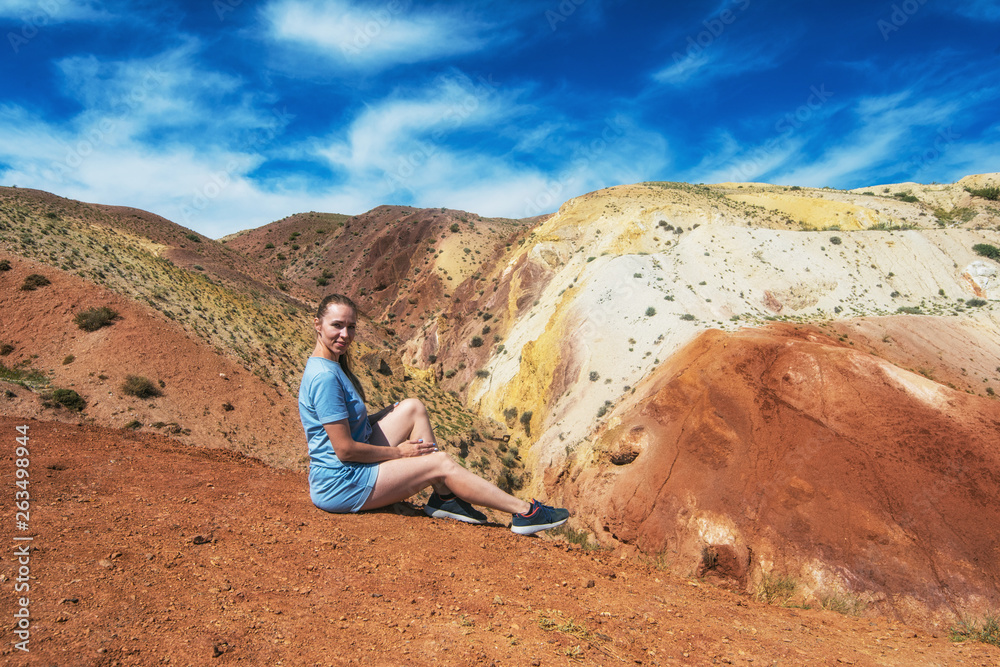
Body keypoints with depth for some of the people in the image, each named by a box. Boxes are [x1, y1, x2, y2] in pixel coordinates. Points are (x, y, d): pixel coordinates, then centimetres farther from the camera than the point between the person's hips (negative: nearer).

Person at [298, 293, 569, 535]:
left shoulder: (333, 365, 8)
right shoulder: (324, 377, -24)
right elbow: (345, 450, -24)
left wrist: (390, 413, 5)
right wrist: (399, 452, -11)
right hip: (340, 485, -10)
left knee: (413, 408, 6)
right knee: (442, 462, -9)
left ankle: (444, 497, 4)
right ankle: (524, 511, 0)